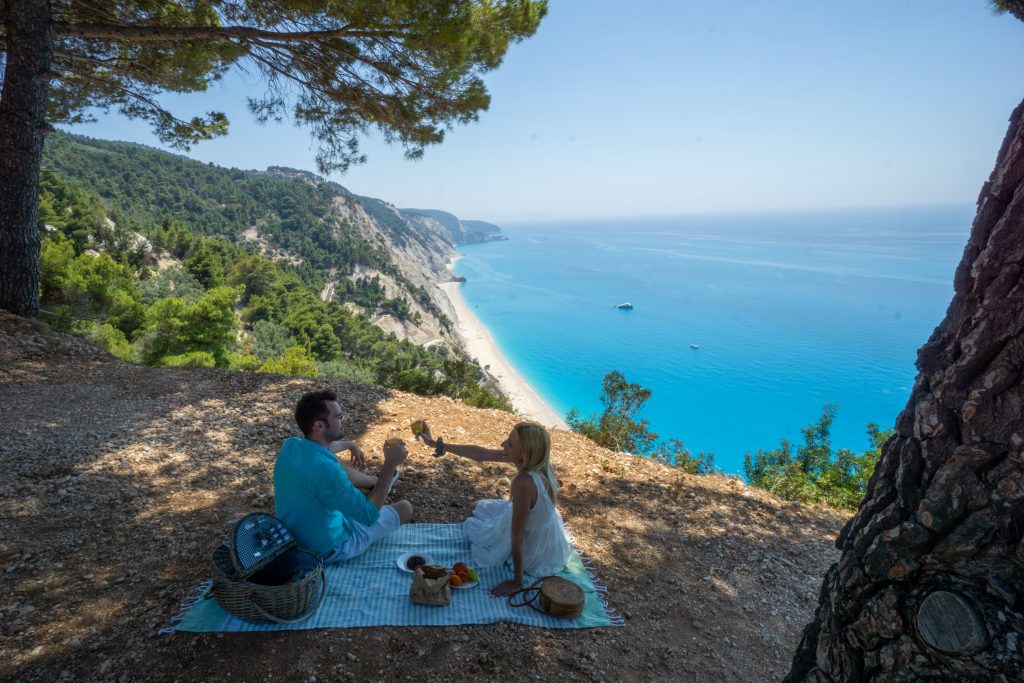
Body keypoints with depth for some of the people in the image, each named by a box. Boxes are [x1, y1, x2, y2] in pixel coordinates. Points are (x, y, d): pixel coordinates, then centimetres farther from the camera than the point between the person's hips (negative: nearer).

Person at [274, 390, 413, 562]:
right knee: (404, 508, 8)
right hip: (327, 548, -7)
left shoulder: (289, 445, -11)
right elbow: (369, 515, -30)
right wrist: (390, 465, -27)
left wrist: (349, 445, 25)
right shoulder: (325, 470, -39)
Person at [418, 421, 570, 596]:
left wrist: (516, 583, -18)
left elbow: (517, 535, -30)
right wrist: (438, 444, -7)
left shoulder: (524, 483, -40)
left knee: (469, 524, 17)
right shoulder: (533, 459, -16)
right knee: (478, 508, 23)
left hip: (533, 548, -7)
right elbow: (480, 454, -9)